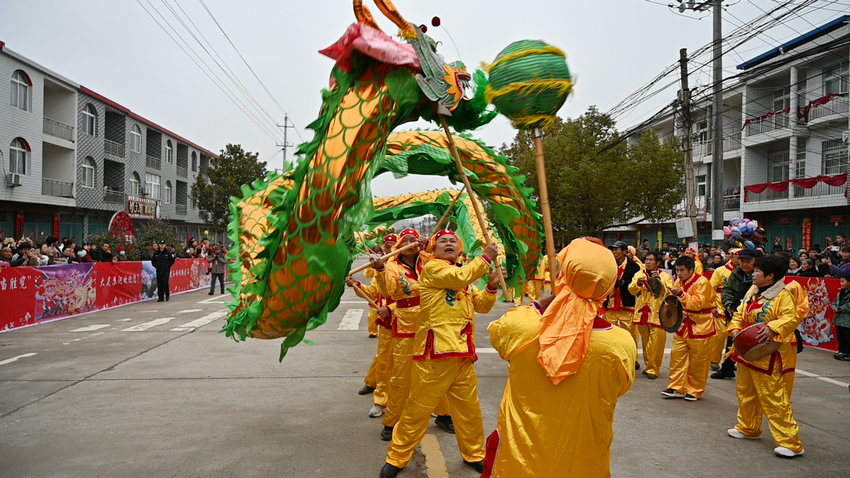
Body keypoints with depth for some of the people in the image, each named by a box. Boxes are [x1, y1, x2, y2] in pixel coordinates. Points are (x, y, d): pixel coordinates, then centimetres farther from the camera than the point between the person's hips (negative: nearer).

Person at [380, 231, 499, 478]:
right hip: (434, 354, -7)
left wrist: (491, 286, 2)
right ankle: (397, 457, 16)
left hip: (463, 355, 7)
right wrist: (486, 257, -10)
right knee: (419, 409, 0)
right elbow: (459, 277, -19)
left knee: (469, 409, 15)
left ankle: (474, 454, 34)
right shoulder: (432, 268, -2)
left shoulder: (466, 279, 22)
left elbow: (481, 306, 20)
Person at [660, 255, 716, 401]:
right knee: (677, 356, 4)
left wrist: (681, 294, -32)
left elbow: (698, 303, -23)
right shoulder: (678, 282, 8)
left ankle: (695, 391, 14)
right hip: (681, 325, 6)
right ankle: (677, 388, 12)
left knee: (697, 361, 2)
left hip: (699, 326, -6)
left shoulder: (702, 282, -13)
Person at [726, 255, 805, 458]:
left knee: (774, 398, -9)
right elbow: (740, 313, 17)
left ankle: (791, 443, -3)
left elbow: (791, 317, -25)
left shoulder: (783, 295, -13)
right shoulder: (752, 292, 12)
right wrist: (735, 328, 1)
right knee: (745, 392, 20)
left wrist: (772, 328, -38)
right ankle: (748, 428, 38)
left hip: (769, 355, -9)